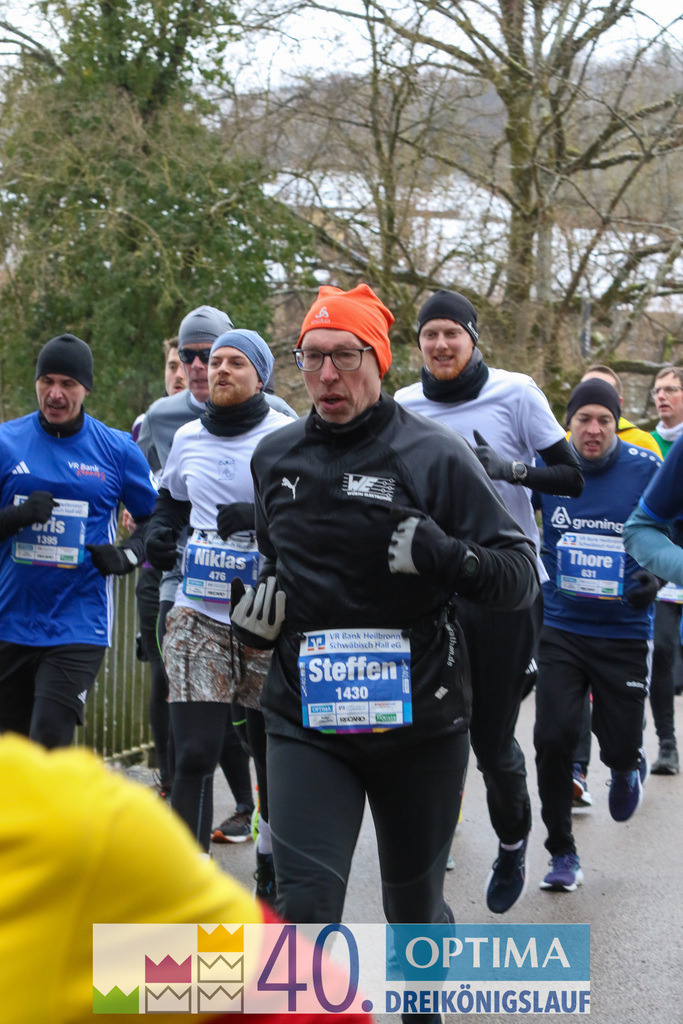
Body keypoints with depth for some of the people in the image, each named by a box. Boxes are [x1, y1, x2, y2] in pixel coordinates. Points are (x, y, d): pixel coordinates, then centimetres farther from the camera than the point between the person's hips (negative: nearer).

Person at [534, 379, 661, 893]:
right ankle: (563, 854, 9)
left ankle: (629, 769, 46)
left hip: (625, 633, -1)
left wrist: (655, 576, -19)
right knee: (554, 738, -9)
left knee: (620, 748, 5)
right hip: (561, 627, 1)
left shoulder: (647, 470, -8)